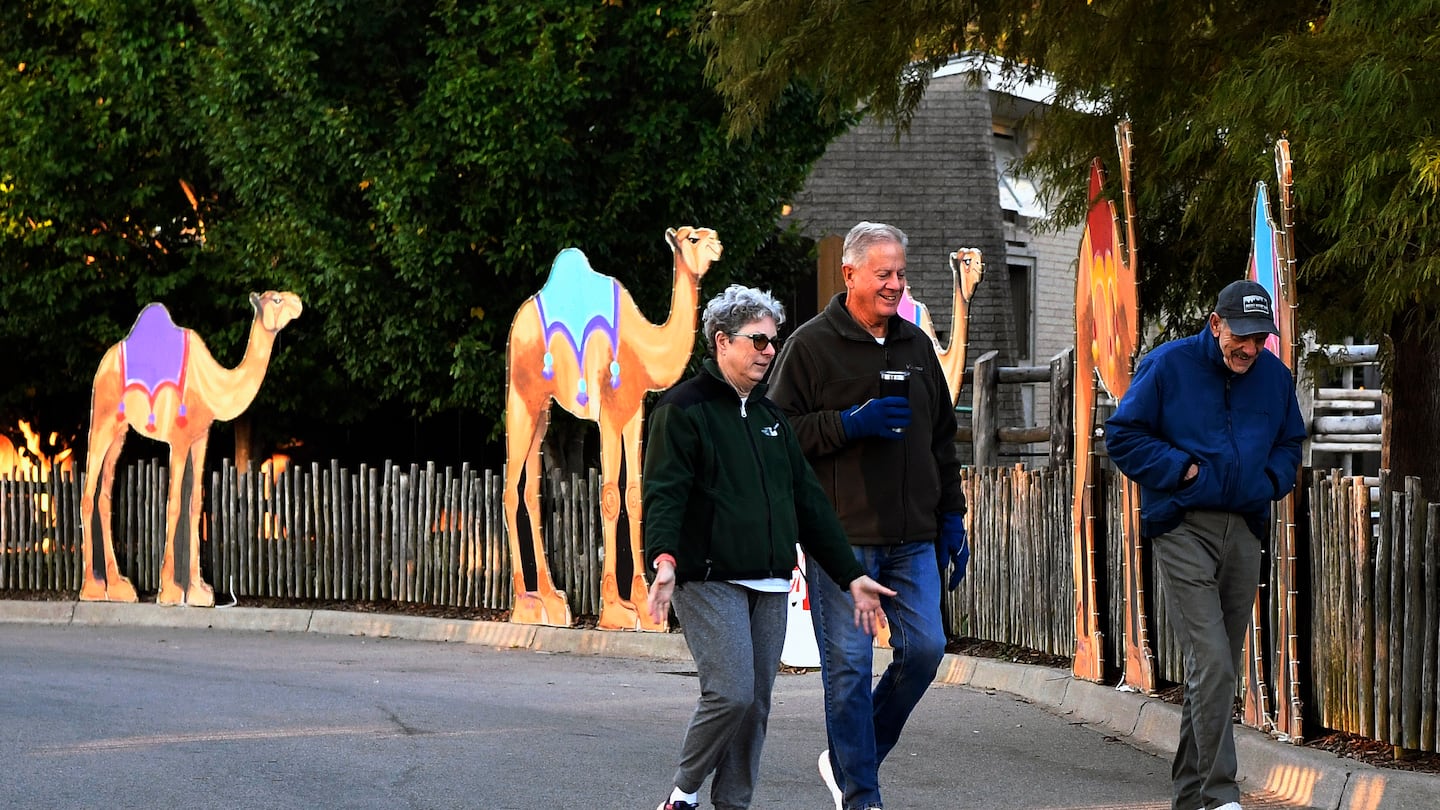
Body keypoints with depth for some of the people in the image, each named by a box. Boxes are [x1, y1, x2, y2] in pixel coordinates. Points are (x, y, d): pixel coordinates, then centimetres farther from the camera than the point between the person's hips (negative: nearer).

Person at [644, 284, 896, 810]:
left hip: (770, 587, 7)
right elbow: (663, 493, -13)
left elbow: (808, 501, 21)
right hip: (709, 581, -7)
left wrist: (850, 575, 16)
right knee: (731, 694, -16)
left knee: (755, 705, 4)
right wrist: (663, 559, -31)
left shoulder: (771, 415, 19)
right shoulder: (684, 408, -3)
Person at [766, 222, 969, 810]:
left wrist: (951, 516, 17)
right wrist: (852, 424, -17)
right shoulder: (811, 344, -2)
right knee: (849, 664, -4)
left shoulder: (916, 345, 16)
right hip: (841, 536, -5)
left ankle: (851, 758, 18)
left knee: (925, 648, -2)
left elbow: (942, 438, 22)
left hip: (913, 538, 5)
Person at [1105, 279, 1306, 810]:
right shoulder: (1168, 366, -5)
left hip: (1243, 531, 6)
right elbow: (1123, 435, -1)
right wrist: (1182, 469, -10)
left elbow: (1290, 442, 24)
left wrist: (1272, 480, 3)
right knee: (1211, 663, -16)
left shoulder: (1275, 375, 9)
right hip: (1183, 531, -5)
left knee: (1220, 668, 10)